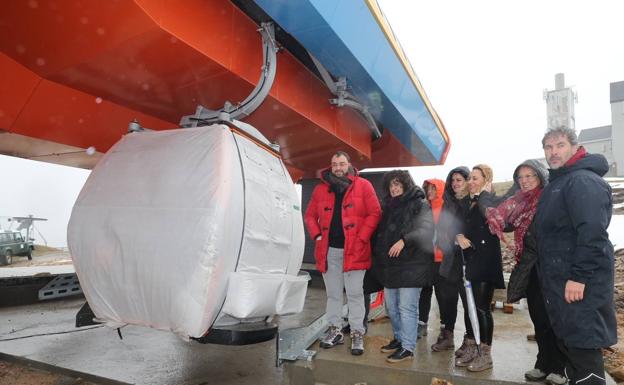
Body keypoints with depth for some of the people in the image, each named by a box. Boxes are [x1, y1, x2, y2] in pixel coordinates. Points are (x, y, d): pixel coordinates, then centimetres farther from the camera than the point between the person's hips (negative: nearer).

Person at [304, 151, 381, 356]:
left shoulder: (363, 185, -1)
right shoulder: (321, 189, 10)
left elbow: (374, 213, -5)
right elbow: (310, 215, 15)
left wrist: (361, 238, -12)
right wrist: (317, 235, 0)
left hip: (354, 250, -4)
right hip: (328, 250, 4)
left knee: (355, 294, 1)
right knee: (333, 294, 13)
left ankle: (357, 334, 13)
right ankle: (335, 330, 26)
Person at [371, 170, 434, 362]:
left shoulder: (420, 205, -4)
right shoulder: (389, 206, 18)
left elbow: (425, 230, -18)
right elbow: (381, 232, 24)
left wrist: (404, 240, -28)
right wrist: (378, 256, 17)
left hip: (411, 264, -7)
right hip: (389, 264, 8)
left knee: (406, 307, -4)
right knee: (391, 307, 15)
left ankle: (408, 347, 7)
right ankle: (399, 338, 31)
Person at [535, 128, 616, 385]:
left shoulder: (583, 181, -14)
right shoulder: (556, 183, 18)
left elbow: (592, 233, -24)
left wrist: (579, 276, -26)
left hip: (579, 283, -10)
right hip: (557, 281, 10)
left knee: (583, 346, -3)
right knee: (566, 341, 18)